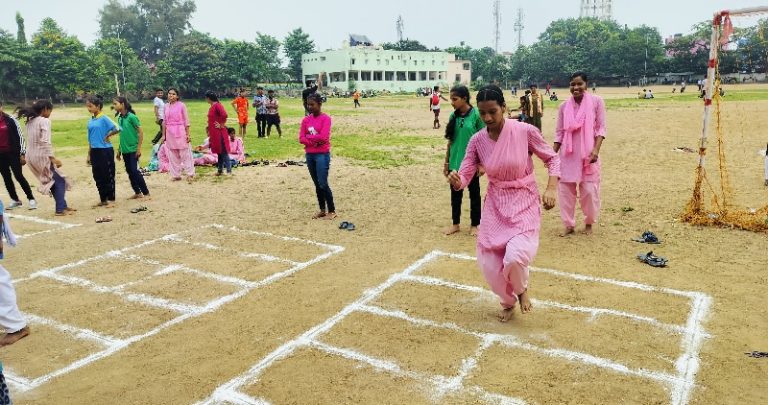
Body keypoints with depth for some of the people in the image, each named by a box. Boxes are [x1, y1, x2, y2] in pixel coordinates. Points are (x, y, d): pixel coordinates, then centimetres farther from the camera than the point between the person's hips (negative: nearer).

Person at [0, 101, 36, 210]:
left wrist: (22, 154, -9)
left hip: (13, 153, -4)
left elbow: (20, 136, -5)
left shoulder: (10, 120, -6)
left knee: (19, 176, -7)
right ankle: (15, 200, 21)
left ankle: (31, 199, 1)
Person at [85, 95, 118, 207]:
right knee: (98, 177, 11)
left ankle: (111, 199, 11)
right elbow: (90, 139, 15)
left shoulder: (104, 118, -10)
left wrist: (107, 136, -6)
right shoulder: (91, 120, 10)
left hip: (105, 151, -7)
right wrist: (89, 154, 14)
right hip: (95, 151, 7)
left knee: (108, 176, 2)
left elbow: (117, 129, -21)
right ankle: (103, 199, 21)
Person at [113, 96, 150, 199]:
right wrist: (119, 149, 16)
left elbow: (141, 132, -12)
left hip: (133, 149, -7)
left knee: (134, 171, -9)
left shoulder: (131, 117, -12)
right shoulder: (119, 118, 9)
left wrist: (139, 148, -15)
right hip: (125, 150, 7)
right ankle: (137, 192, 20)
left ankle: (146, 193, 0)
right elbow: (122, 135, 15)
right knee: (129, 172, 10)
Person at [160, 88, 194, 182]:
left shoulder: (181, 105, -5)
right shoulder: (166, 107, 8)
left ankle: (190, 174, 7)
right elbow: (165, 122, 13)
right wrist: (163, 135, 11)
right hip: (169, 133, 5)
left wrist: (188, 134, -9)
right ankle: (176, 175, 17)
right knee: (172, 155, 8)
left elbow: (186, 121, -5)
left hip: (180, 132, -5)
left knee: (185, 154, -1)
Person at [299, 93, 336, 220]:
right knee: (317, 184, 11)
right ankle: (322, 210, 21)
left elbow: (323, 137, -19)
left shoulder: (325, 118, -8)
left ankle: (332, 211, 4)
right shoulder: (306, 120, 9)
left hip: (322, 155, -6)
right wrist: (314, 142, -13)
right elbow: (301, 139, 2)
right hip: (309, 155, 6)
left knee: (323, 184, -7)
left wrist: (308, 137, -7)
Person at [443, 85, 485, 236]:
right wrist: (446, 162, 10)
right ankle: (455, 224, 27)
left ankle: (474, 225, 23)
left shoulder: (476, 115, -11)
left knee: (474, 194, 10)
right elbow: (450, 141, 9)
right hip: (455, 163, 5)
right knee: (455, 194, 14)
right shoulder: (453, 116, 3)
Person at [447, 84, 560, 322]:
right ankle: (508, 301, 36)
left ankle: (522, 289, 13)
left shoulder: (525, 131, -15)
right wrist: (456, 181, -30)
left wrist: (551, 188, -17)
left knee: (515, 256, -25)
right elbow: (465, 176, -6)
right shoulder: (477, 140, -6)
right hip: (495, 206, 4)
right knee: (488, 264, 2)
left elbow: (552, 159, -2)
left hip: (524, 204, -3)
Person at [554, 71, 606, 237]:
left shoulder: (596, 102, -4)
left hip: (588, 153, -2)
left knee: (589, 190, 0)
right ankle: (569, 225, 17)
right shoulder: (564, 106, 2)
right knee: (565, 189, 3)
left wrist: (596, 149, -17)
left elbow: (601, 128, -5)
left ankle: (589, 223, 23)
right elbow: (559, 132, 6)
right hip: (568, 154, 2)